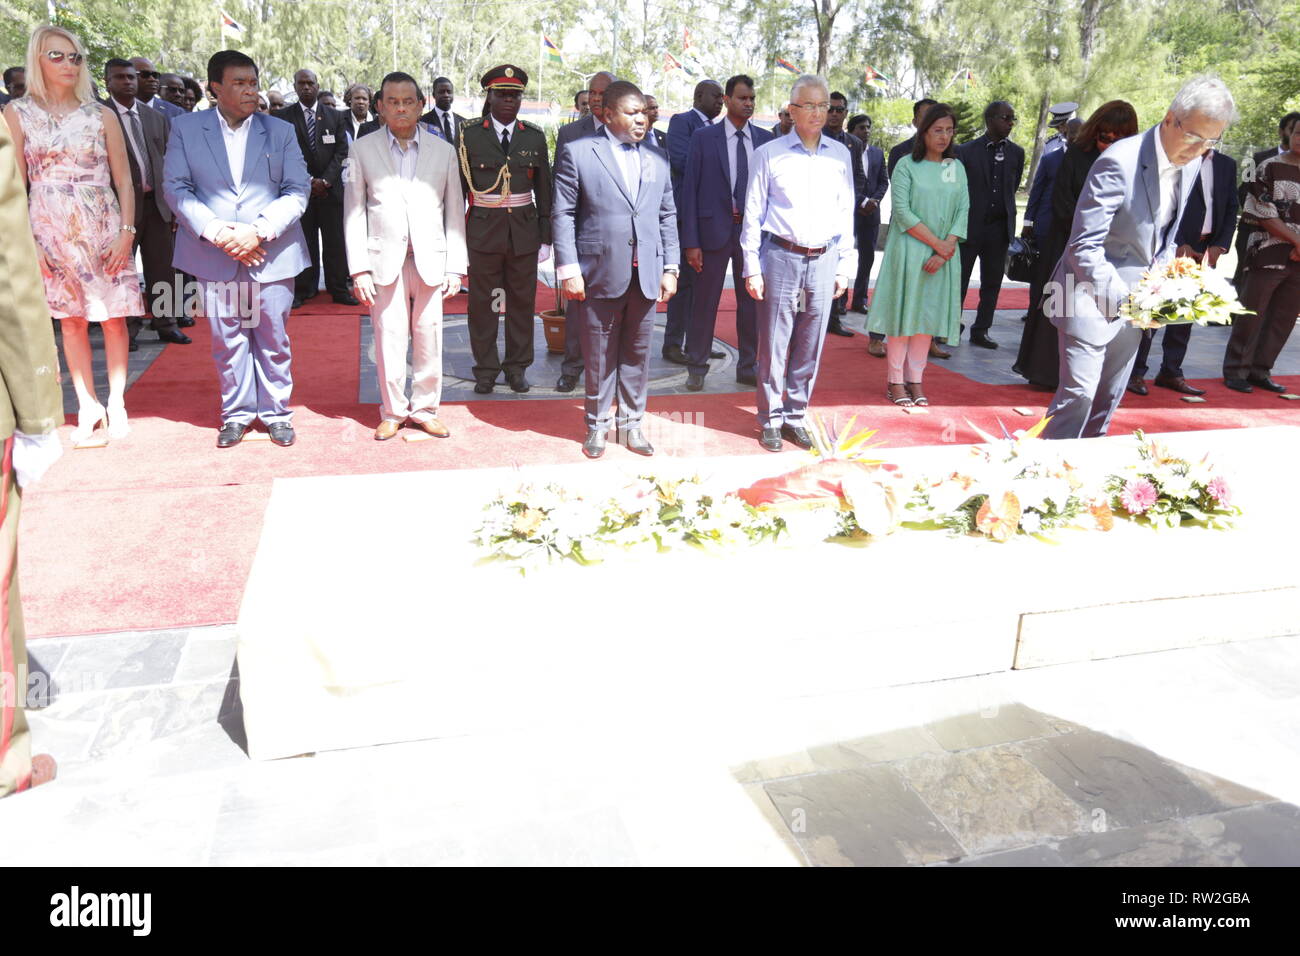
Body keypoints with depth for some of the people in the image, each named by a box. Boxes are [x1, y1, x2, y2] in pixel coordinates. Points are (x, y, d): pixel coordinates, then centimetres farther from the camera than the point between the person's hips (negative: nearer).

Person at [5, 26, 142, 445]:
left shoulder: (101, 114, 4)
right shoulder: (17, 113, 3)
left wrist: (127, 232, -6)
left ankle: (116, 403, 14)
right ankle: (87, 405, 15)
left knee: (114, 316, 1)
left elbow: (123, 179, 4)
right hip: (51, 231, 0)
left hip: (104, 229, 0)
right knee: (71, 320, 5)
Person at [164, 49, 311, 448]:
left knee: (273, 338, 5)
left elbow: (298, 191, 0)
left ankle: (276, 412, 19)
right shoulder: (185, 129, 6)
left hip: (272, 254, 0)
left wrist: (260, 230, -14)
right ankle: (236, 412, 21)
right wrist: (217, 232, -14)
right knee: (227, 340, 7)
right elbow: (175, 187, 0)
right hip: (215, 255, 0)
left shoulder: (280, 131, 7)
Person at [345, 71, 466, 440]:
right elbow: (354, 213, 4)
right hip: (385, 259, -1)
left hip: (431, 260, 1)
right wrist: (359, 269, -4)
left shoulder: (443, 151, 8)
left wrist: (456, 267, 1)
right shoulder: (363, 149, 5)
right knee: (389, 340, 2)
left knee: (429, 341, 3)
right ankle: (392, 412, 17)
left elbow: (454, 213, 8)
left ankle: (425, 410, 19)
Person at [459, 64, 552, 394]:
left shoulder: (535, 137, 7)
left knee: (522, 302, 8)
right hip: (483, 231, -2)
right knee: (482, 304, 3)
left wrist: (545, 237, 5)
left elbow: (544, 191, 9)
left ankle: (517, 367, 20)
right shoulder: (470, 134, 1)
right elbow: (458, 187, 2)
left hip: (524, 231, 2)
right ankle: (486, 369, 15)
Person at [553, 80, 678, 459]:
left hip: (646, 275, 4)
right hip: (600, 273, -3)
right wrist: (568, 270, -10)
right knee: (599, 356, 7)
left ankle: (631, 424, 23)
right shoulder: (578, 153, -1)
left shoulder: (657, 158, 12)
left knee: (637, 354, 10)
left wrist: (671, 267, 7)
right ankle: (597, 425, 22)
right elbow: (563, 214, -3)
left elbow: (667, 215, 14)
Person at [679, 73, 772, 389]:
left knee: (752, 301, 9)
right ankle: (697, 367, 15)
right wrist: (691, 242, -9)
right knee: (705, 301, 3)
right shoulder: (704, 138, 0)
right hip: (714, 229, -3)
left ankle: (748, 367, 21)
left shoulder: (765, 139, 7)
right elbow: (690, 190, -3)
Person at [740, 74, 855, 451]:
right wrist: (752, 267, -3)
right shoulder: (769, 154, 1)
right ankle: (770, 420, 12)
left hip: (823, 261, 3)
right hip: (780, 257, -3)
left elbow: (846, 213, 13)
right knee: (773, 345, 0)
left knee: (810, 346, 6)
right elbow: (753, 214, 2)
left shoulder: (840, 155, 10)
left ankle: (795, 416, 19)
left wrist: (844, 265, 9)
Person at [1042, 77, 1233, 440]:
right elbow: (1084, 247, -24)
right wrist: (1124, 297, -33)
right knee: (1077, 396, -9)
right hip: (1094, 298, -8)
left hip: (1134, 300, 8)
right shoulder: (1120, 161, -21)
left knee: (1109, 400, 14)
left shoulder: (1190, 164, 4)